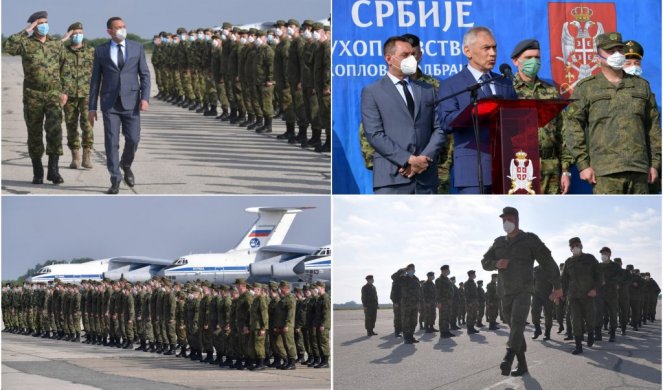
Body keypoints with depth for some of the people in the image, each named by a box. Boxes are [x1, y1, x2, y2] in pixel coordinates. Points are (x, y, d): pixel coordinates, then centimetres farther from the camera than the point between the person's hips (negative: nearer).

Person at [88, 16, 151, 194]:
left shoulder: (137, 48, 6)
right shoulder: (100, 51, 5)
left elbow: (144, 74, 6)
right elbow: (95, 80, 7)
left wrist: (145, 97, -8)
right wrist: (92, 107, 3)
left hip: (131, 101, 1)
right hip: (110, 103, 0)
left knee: (133, 139, -4)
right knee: (111, 142, -3)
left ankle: (126, 165, 26)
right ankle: (115, 180, 5)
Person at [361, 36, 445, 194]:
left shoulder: (427, 90, 19)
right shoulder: (372, 92, 6)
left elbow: (439, 129, 13)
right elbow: (374, 134, -5)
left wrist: (425, 158, -5)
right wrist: (409, 159, -13)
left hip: (426, 177, 4)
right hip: (392, 178, -4)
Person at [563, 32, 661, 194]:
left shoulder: (642, 86, 17)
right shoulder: (585, 88, 7)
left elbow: (654, 127, 18)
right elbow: (572, 126, 1)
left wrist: (655, 163, 11)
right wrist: (583, 164, -7)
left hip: (639, 171, 4)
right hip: (606, 172, -4)